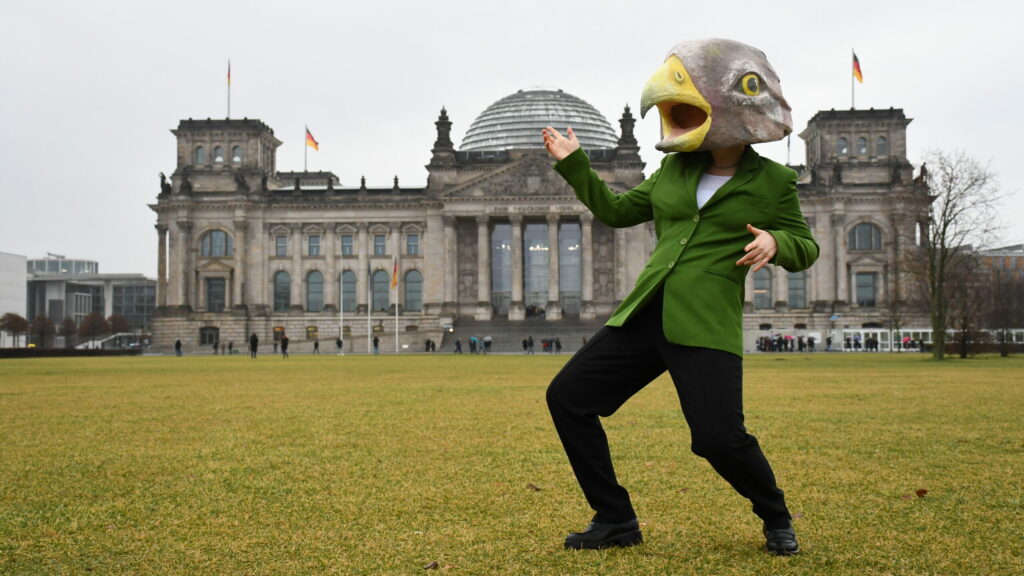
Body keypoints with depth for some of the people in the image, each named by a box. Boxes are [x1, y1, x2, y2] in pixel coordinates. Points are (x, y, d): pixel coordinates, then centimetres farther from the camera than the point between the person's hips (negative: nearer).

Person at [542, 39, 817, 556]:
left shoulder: (772, 182, 3)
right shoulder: (674, 170, 13)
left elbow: (806, 249, 10)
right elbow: (615, 211, 23)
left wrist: (776, 243, -12)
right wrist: (573, 163, 18)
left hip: (706, 328, -5)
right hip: (643, 317, 5)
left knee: (719, 438, -16)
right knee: (567, 396, -2)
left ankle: (776, 518, 19)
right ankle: (616, 519, 12)